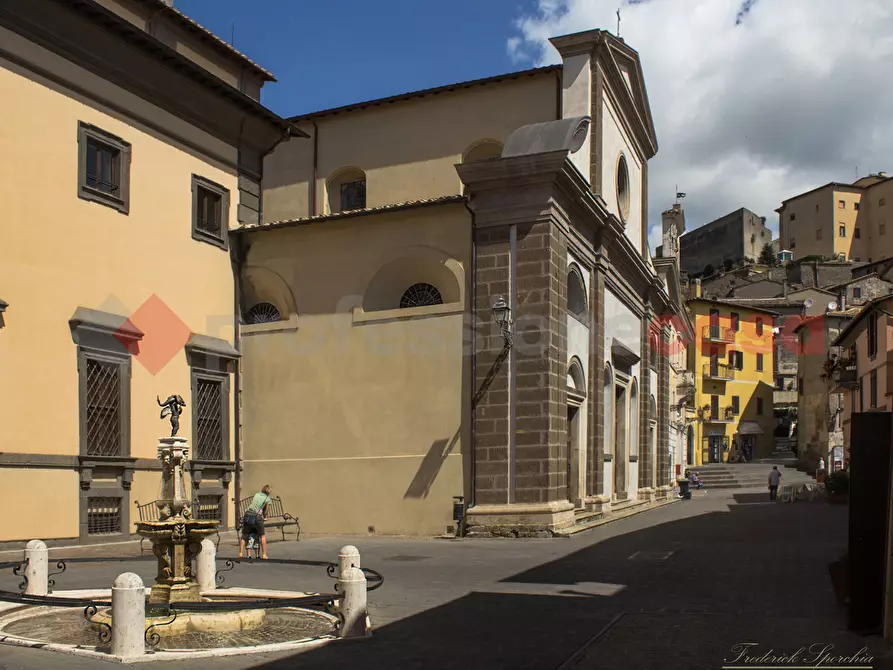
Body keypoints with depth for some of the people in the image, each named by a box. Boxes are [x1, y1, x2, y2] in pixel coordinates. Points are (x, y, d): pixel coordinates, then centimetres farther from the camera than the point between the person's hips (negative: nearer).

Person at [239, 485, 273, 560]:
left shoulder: (256, 494, 19)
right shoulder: (267, 499, 8)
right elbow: (265, 512, 10)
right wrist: (263, 517, 28)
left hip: (248, 515, 3)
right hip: (257, 516, -3)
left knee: (244, 536, 16)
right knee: (262, 536, 13)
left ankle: (241, 553, 11)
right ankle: (264, 554, 10)